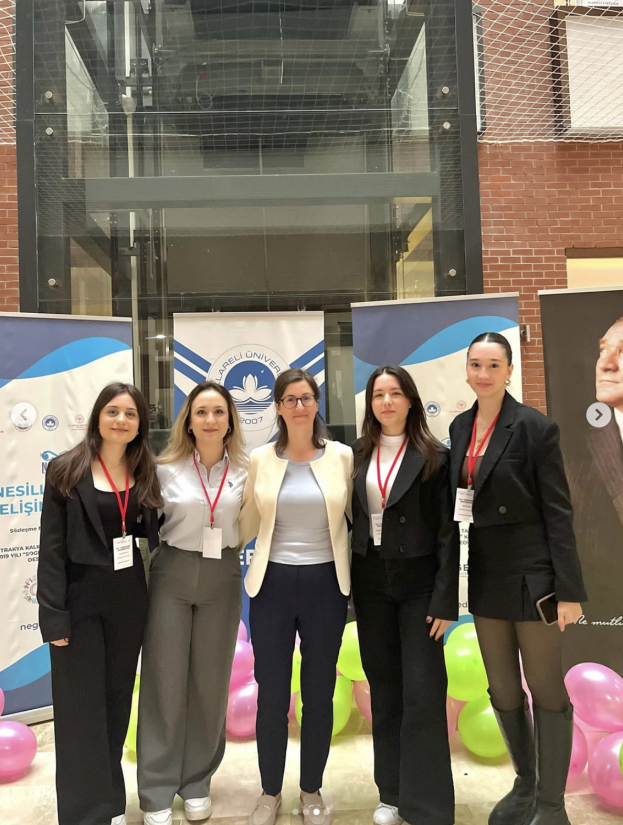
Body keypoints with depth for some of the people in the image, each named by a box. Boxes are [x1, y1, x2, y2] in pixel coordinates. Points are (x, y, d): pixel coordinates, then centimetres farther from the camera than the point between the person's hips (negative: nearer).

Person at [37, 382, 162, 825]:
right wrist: (53, 614, -13)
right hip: (80, 598, -4)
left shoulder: (145, 473, 4)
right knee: (80, 705, 4)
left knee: (117, 698, 15)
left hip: (128, 597, 4)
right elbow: (52, 547, -9)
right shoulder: (66, 470, -7)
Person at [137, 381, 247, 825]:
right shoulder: (166, 469, -5)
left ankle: (198, 782, 30)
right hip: (172, 576, -1)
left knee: (210, 680, 12)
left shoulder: (245, 471, -1)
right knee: (165, 679, 4)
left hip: (223, 579, 2)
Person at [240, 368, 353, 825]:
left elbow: (353, 517, 6)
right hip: (272, 584, 0)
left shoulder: (342, 456, -2)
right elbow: (248, 524, 8)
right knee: (271, 693, 8)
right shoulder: (260, 459, 0)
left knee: (319, 693, 11)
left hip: (325, 584, 0)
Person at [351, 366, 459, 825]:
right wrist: (345, 584, 3)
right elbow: (349, 520, 8)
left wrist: (445, 600, -12)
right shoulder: (358, 456, 5)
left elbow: (447, 531, -7)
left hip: (418, 584, -4)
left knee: (423, 692, 0)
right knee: (383, 690, 13)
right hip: (370, 584, 4)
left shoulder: (434, 457, -5)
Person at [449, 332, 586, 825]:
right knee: (503, 691, 17)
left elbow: (558, 512, -12)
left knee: (546, 689, 8)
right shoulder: (460, 427, 5)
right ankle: (525, 785, 38)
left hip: (533, 575, -6)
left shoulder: (535, 427, -12)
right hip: (487, 577, 6)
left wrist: (569, 590, -14)